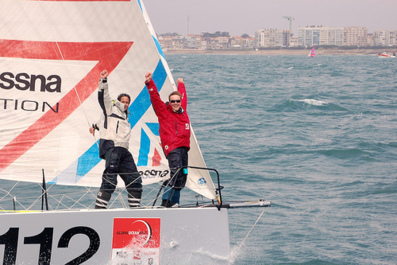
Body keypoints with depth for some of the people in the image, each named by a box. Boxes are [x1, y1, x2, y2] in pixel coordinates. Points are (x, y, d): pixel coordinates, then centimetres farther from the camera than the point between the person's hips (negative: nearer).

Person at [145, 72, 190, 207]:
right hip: (172, 148, -7)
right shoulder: (164, 111, 3)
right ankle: (165, 201, -10)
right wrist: (150, 83, -17)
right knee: (176, 176, -19)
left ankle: (174, 203, 16)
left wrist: (181, 84, 52)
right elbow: (155, 98, -8)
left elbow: (183, 96, 37)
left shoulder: (182, 110, 17)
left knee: (182, 178, 7)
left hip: (183, 148, 7)